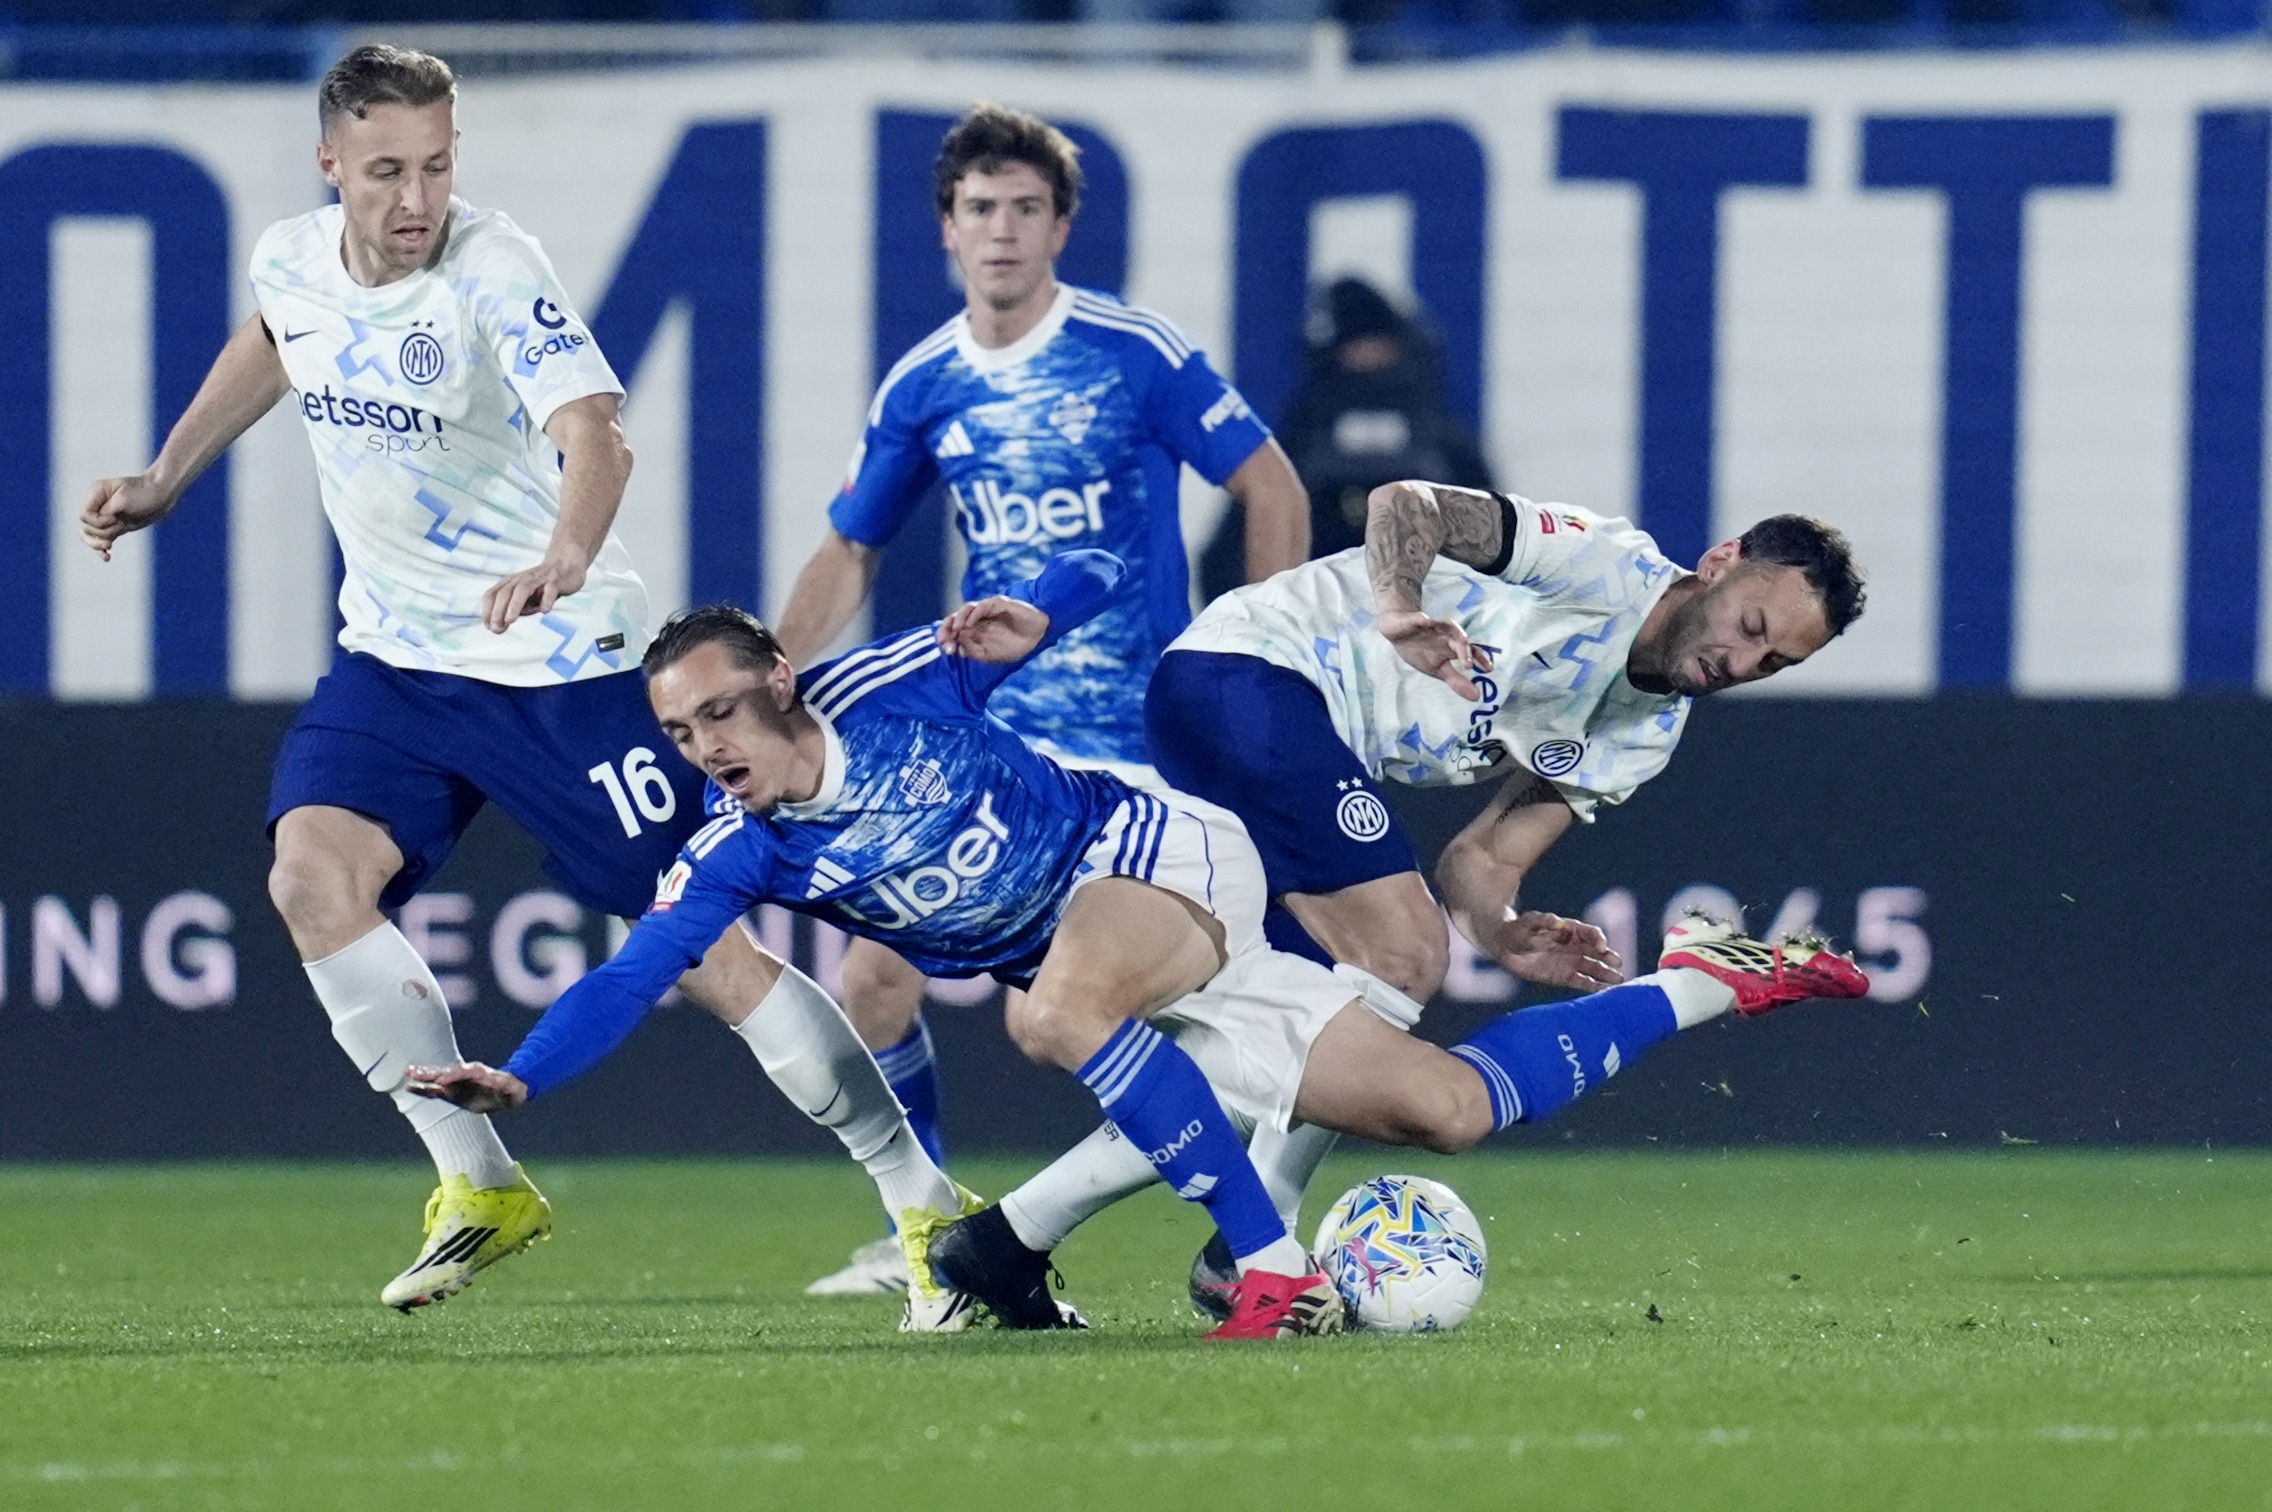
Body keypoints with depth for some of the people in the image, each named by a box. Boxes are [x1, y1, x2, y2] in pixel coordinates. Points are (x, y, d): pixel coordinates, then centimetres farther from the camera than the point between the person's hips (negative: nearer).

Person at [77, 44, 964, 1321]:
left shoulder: (496, 272, -22)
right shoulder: (292, 262, -2)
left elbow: (595, 436, -38)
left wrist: (564, 560, -57)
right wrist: (162, 483, 27)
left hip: (561, 668, -6)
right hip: (395, 662, 6)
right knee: (312, 875, -17)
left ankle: (931, 1207, 4)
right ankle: (483, 1191, -4)